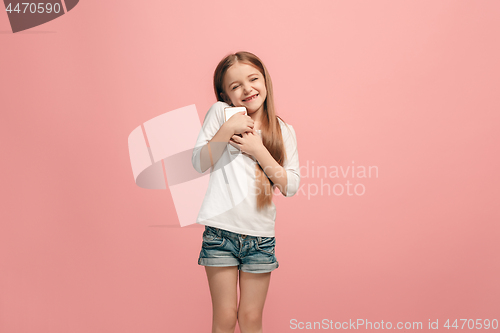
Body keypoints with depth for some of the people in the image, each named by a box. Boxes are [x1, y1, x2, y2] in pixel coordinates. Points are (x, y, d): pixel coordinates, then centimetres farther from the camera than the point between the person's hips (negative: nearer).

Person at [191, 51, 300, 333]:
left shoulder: (284, 131, 5)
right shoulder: (220, 113, 0)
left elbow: (291, 186, -3)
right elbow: (199, 164, -4)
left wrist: (259, 151, -12)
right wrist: (228, 128, -14)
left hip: (261, 236, 2)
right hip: (221, 232, -1)